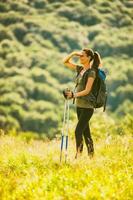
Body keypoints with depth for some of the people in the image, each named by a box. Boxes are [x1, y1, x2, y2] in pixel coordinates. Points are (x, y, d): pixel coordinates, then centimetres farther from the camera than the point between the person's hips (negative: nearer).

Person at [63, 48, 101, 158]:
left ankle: (78, 156, -11)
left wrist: (74, 95, -26)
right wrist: (73, 53, 2)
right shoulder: (80, 69, 10)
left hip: (87, 107, -8)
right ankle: (91, 156, 16)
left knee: (78, 131, -13)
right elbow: (65, 62, 17)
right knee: (85, 132, 11)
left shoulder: (91, 72, -12)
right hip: (79, 105, 8)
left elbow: (87, 90, -18)